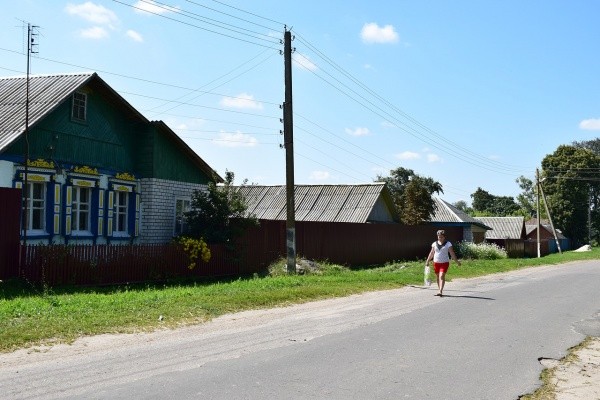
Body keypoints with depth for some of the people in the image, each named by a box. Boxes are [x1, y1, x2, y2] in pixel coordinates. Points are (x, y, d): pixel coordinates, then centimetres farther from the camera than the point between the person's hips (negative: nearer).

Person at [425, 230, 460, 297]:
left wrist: (457, 261, -3)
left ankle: (440, 291, -22)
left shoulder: (448, 244, 0)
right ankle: (440, 290, 22)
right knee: (438, 277, 10)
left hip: (444, 263, -4)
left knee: (441, 276, -17)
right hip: (436, 262, 4)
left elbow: (452, 253, 0)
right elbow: (431, 253, 14)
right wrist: (427, 261, 11)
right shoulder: (434, 244, 9)